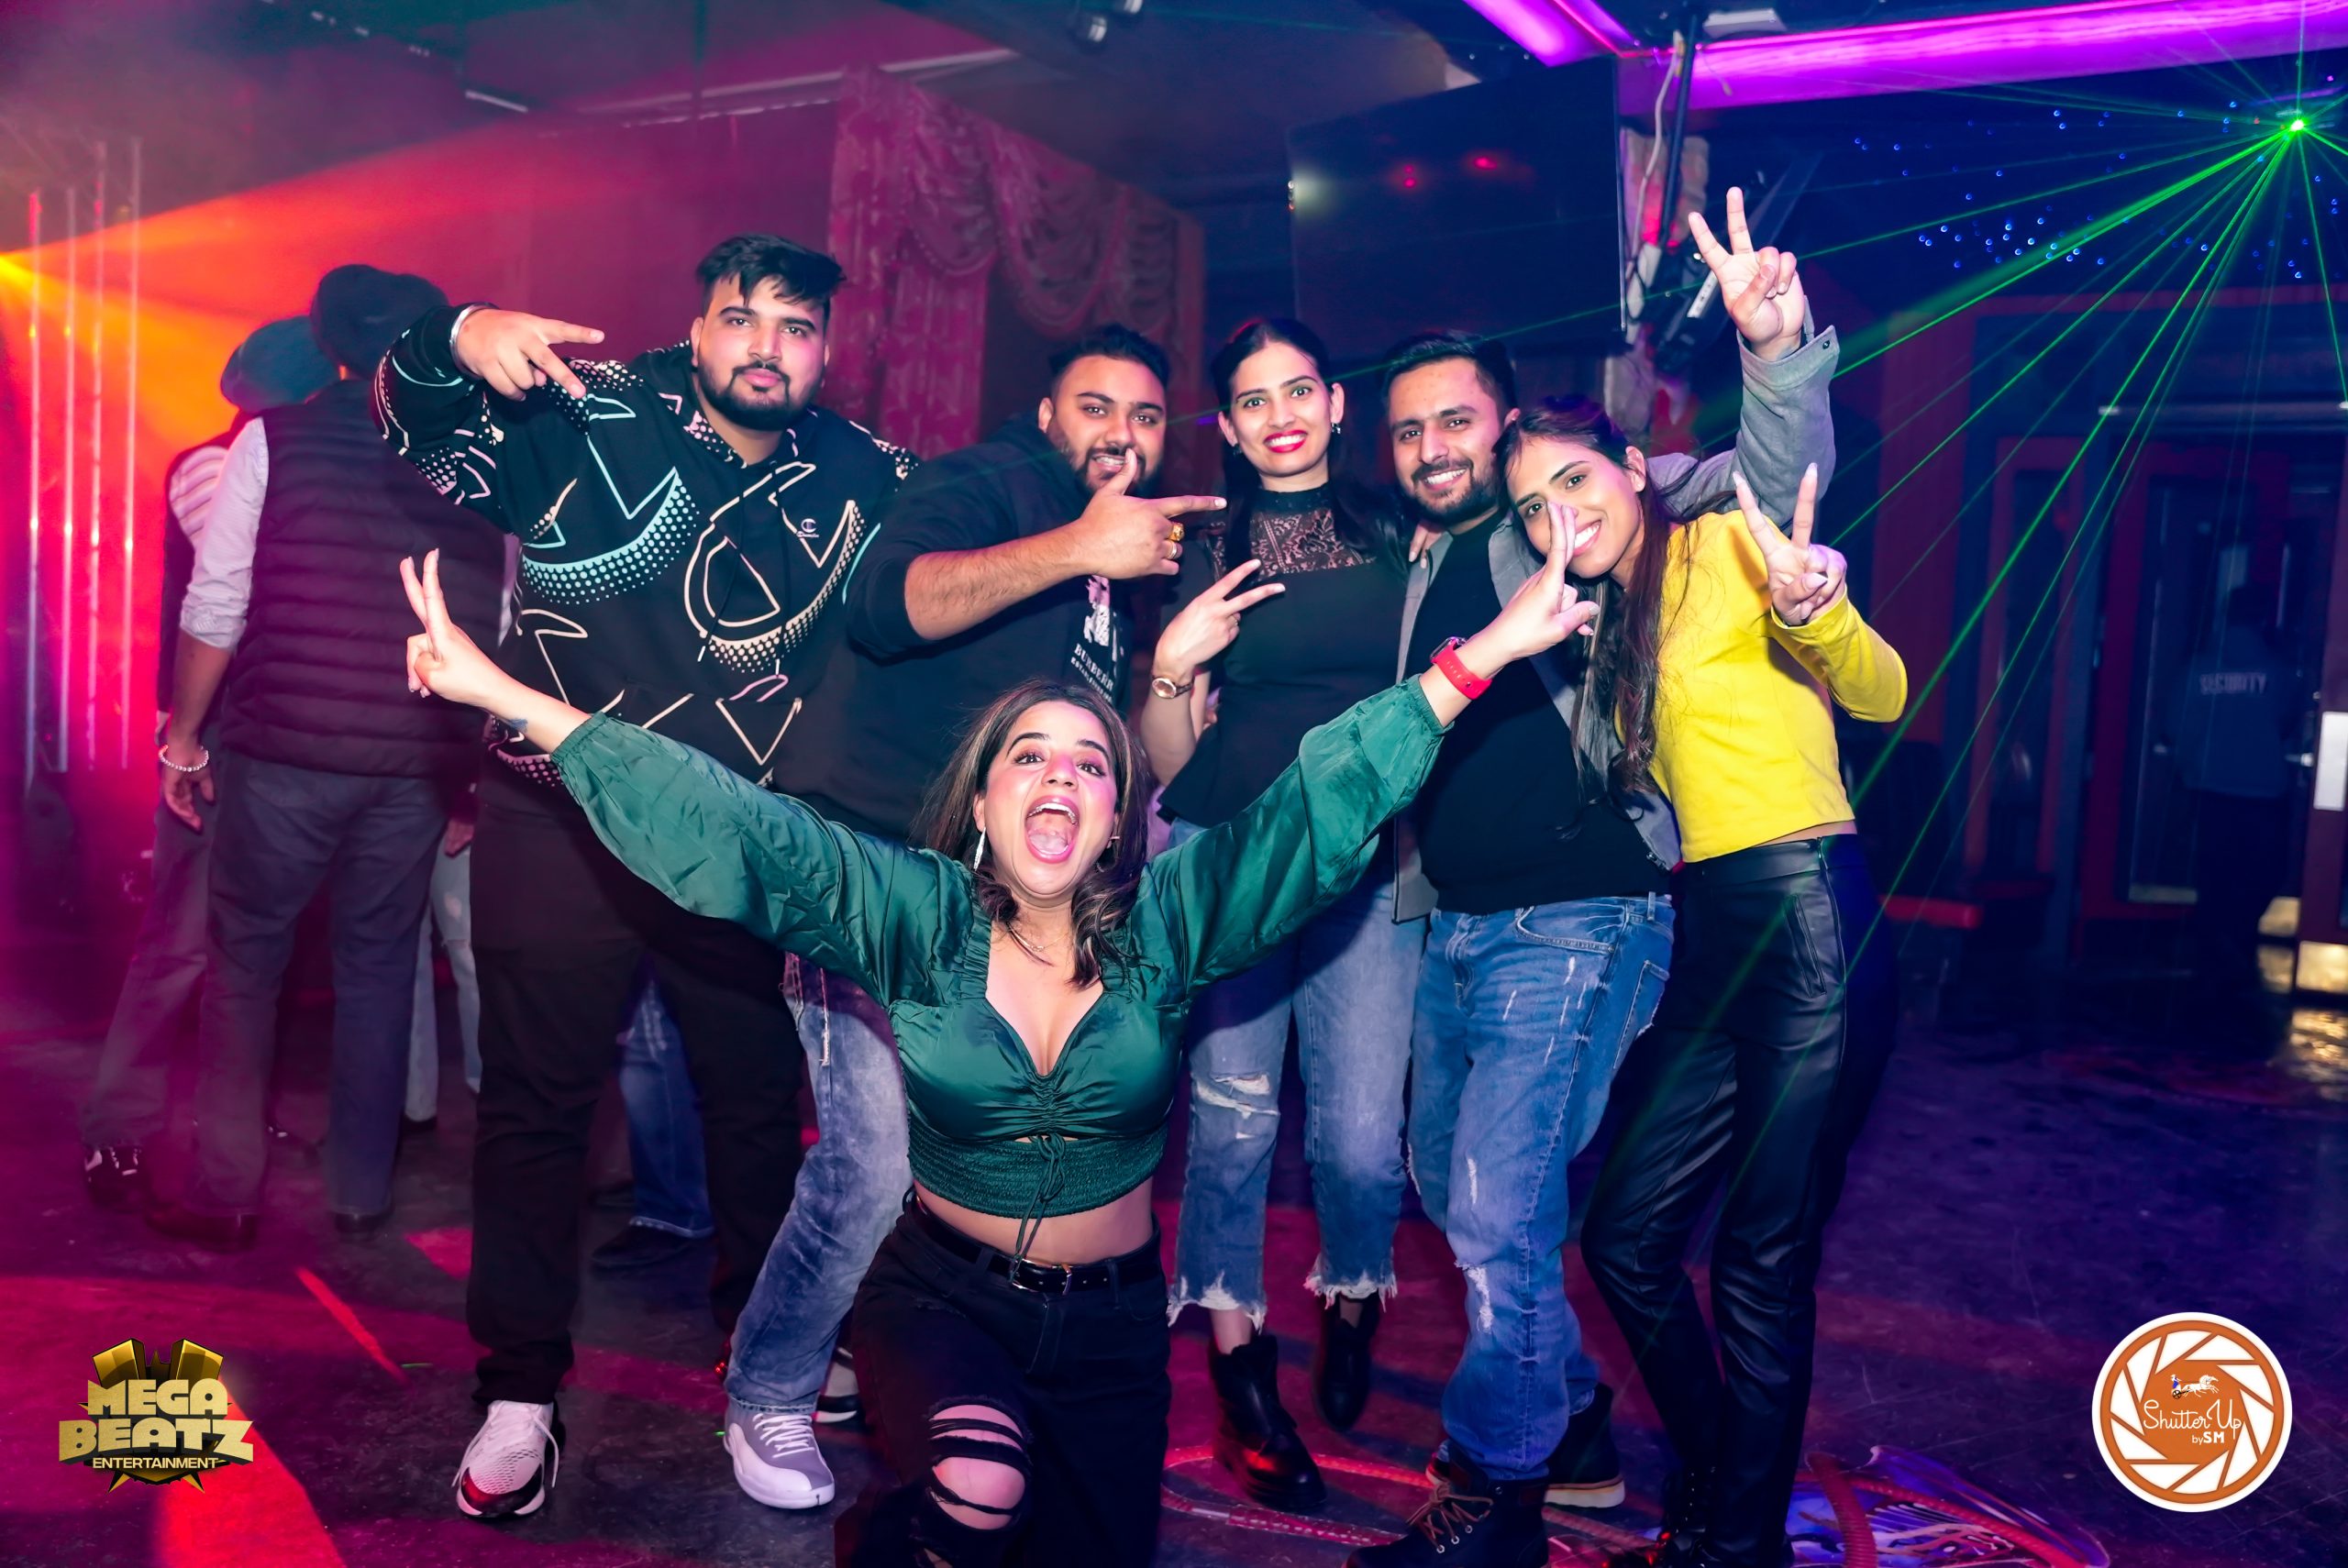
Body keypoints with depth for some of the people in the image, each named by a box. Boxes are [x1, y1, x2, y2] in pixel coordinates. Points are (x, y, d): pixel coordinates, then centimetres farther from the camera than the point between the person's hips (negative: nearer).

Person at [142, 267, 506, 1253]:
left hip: (284, 751, -2)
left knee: (243, 964, 12)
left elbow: (214, 605, -3)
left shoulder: (276, 438, -1)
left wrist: (183, 735, 7)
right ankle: (361, 1194, 21)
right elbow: (507, 632, 3)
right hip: (421, 763, 2)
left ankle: (222, 1197, 17)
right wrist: (481, 767, 11)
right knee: (378, 967, 14)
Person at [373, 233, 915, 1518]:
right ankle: (520, 1388, 21)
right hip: (562, 824, -2)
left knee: (761, 1094, 15)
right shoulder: (585, 416, -9)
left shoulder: (866, 479, 0)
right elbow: (415, 431, -11)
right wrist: (457, 342, -31)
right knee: (537, 1099, 5)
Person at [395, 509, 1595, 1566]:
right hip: (942, 1296, -2)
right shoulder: (921, 918, -12)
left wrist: (1479, 658, -23)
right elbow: (739, 831, -19)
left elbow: (1316, 810, -16)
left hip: (1109, 1323, 3)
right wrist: (510, 698, -25)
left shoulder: (1164, 922, -9)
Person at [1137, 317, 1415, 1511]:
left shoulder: (1397, 536, 9)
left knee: (1360, 1136, -4)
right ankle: (1236, 1359, 16)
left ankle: (1354, 1303, 28)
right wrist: (1172, 663, -11)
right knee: (1233, 1117, -4)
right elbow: (1167, 761, 6)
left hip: (1369, 866, 0)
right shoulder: (1204, 551, 8)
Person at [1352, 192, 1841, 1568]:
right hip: (1456, 927, 8)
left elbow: (1776, 480, -14)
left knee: (1502, 1212, -9)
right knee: (1452, 1186, 16)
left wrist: (1780, 354, -31)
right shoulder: (1431, 571, 15)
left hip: (1574, 924, -8)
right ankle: (1575, 1425, 35)